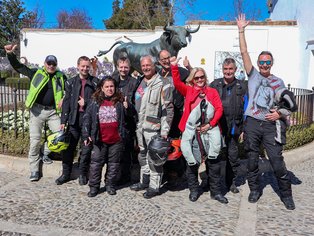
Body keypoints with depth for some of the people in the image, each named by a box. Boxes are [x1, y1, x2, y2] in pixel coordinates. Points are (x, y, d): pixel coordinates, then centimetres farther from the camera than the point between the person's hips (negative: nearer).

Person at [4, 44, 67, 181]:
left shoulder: (61, 77, 8)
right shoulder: (36, 73, 4)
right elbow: (18, 67, 2)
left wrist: (64, 99, -5)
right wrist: (10, 54, -13)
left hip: (53, 111, 1)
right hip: (37, 110, -1)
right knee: (35, 140, -1)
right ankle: (34, 170, 10)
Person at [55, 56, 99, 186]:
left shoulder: (95, 82, 3)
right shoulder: (71, 82, 9)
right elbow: (66, 102, 6)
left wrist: (86, 103, -11)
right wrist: (63, 121, 1)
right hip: (74, 120, 2)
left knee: (86, 149, 6)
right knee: (68, 147, 6)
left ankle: (83, 174, 21)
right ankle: (66, 173, 21)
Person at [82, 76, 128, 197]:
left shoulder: (120, 102, 1)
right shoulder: (96, 102, 2)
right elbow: (87, 118, 3)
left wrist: (127, 109, -10)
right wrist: (86, 135, -2)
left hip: (116, 140, 0)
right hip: (100, 140, 0)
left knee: (114, 163, 10)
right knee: (96, 162, 5)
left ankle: (110, 185, 25)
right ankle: (94, 186, 16)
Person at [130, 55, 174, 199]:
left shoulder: (162, 84, -10)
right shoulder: (141, 83, 14)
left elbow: (168, 109, -13)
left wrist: (165, 130, -17)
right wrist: (137, 125, 18)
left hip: (153, 128, -7)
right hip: (140, 127, 8)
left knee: (153, 158, -1)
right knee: (143, 156, 17)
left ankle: (154, 186, 11)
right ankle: (144, 181, 31)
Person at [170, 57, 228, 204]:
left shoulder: (212, 91, 11)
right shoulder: (188, 90, 9)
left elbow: (219, 109, 3)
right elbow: (177, 83, -7)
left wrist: (210, 124, -10)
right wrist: (174, 66, -20)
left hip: (210, 130, 1)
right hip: (192, 131, -1)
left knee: (213, 163, 6)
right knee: (192, 162, 6)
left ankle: (216, 191, 18)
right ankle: (194, 190, 21)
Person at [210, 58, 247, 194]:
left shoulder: (241, 87, 7)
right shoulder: (214, 84, 7)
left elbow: (245, 109, 7)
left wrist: (244, 129, 2)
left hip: (234, 127, 0)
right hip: (216, 125, 0)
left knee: (232, 155, 7)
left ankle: (231, 182, 22)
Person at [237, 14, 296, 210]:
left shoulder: (278, 82, 10)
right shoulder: (253, 75, 9)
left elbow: (286, 106, 12)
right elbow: (244, 53, 3)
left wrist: (280, 113, -10)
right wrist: (241, 30, 0)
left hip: (271, 126, 0)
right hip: (252, 124, 1)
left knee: (278, 162, -2)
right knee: (252, 160, 9)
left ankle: (286, 195, 14)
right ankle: (255, 190, 26)